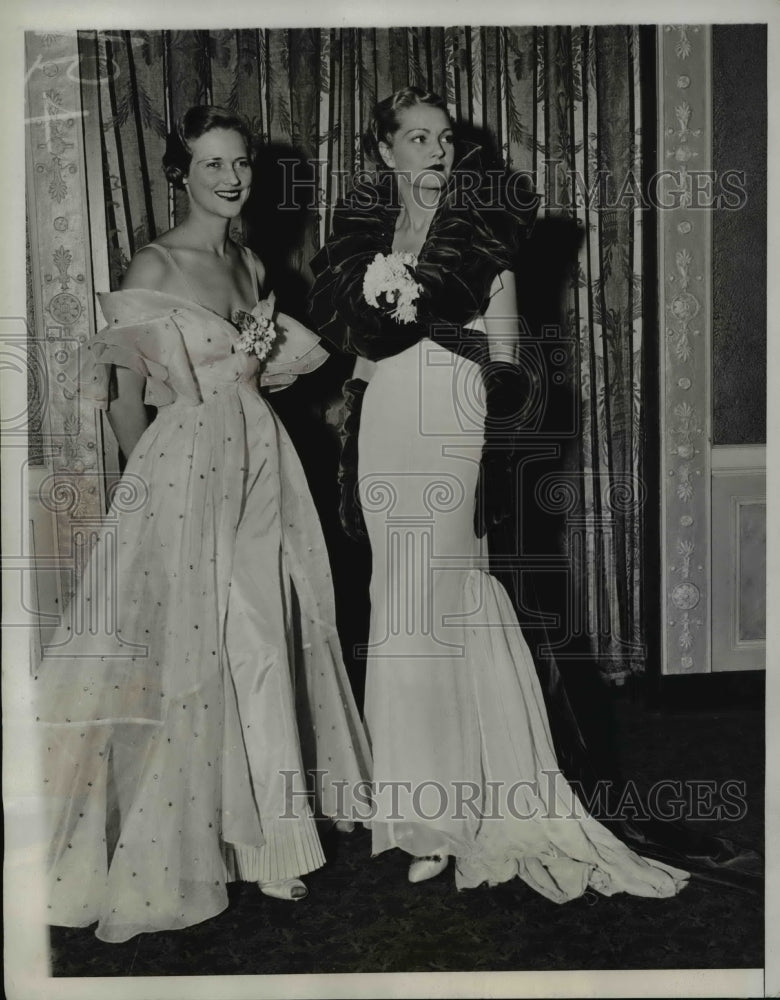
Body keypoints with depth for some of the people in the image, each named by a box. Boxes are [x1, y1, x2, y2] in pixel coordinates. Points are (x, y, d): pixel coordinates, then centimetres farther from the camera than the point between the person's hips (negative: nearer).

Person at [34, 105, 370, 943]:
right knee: (184, 655, 0)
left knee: (260, 647, 10)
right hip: (185, 472, -6)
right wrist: (154, 477, 2)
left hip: (258, 466, 7)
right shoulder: (154, 267, -8)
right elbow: (123, 396, -5)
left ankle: (257, 834, 26)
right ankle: (172, 853, 18)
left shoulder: (250, 265, 12)